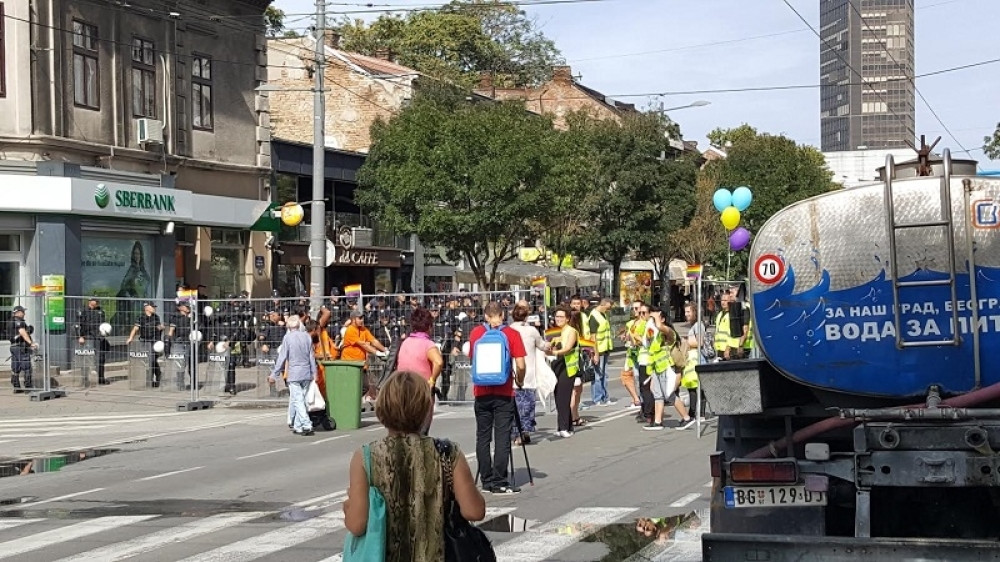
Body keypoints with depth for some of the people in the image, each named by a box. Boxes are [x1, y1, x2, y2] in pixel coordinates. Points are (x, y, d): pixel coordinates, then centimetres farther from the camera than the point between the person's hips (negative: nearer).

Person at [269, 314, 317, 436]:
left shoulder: (288, 337, -8)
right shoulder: (307, 336, 4)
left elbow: (282, 357, -6)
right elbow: (311, 356, 8)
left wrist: (274, 374, 0)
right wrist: (314, 372, 16)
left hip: (294, 374, -5)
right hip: (306, 374, 5)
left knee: (298, 400, -5)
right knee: (299, 400, 13)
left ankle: (307, 425, -17)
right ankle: (297, 425, 15)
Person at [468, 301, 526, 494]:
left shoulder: (475, 333, 4)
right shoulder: (512, 334, -4)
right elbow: (520, 365, -8)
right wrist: (519, 381, 11)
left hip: (481, 392, 3)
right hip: (504, 392, -2)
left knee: (483, 437, 9)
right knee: (502, 438, -1)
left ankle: (487, 481, 12)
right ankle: (499, 483, -3)